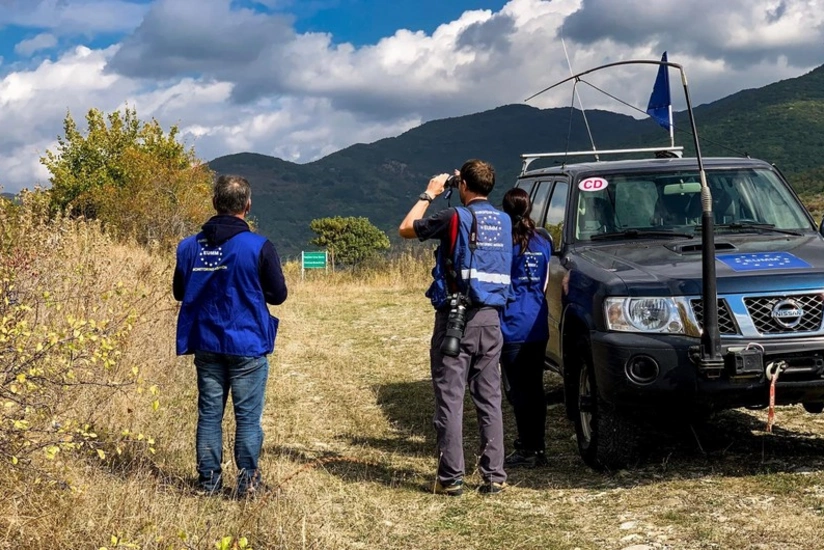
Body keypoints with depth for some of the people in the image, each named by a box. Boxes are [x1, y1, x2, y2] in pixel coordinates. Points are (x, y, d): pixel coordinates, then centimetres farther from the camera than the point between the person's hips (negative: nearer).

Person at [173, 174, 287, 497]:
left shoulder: (189, 247, -1)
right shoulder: (259, 247, -12)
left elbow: (179, 292, 10)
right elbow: (278, 294, -3)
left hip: (206, 346, 3)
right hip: (247, 346, -3)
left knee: (209, 414, 11)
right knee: (248, 416, 5)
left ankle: (208, 481, 15)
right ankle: (247, 482, 7)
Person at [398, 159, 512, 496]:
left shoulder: (456, 218, -10)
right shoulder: (503, 221, 7)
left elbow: (405, 229, 2)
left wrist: (429, 195, 13)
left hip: (456, 318, -5)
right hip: (490, 319, 5)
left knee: (450, 399, -1)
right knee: (489, 399, 9)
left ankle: (451, 478, 0)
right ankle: (494, 475, 10)